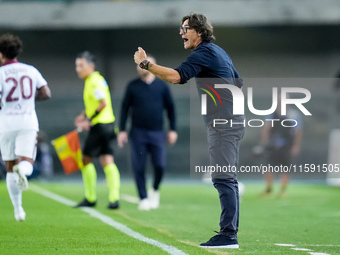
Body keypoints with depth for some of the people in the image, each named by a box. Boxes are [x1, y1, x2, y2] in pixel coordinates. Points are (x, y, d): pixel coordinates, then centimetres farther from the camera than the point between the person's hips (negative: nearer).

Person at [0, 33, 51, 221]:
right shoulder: (31, 71, 5)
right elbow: (46, 94, 3)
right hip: (28, 123, 1)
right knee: (26, 164, -3)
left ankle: (18, 209, 15)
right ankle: (21, 170, -42)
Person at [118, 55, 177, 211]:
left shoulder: (161, 86, 4)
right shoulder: (133, 86, 4)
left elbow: (170, 107, 10)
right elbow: (125, 108, 7)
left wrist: (172, 130, 5)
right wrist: (122, 130, 2)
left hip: (157, 133, 0)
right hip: (138, 133, 0)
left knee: (160, 165, -9)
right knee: (139, 167, -2)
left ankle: (155, 190, 18)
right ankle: (143, 198, 8)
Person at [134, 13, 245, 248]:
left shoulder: (204, 52, -11)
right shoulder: (219, 52, 19)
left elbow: (176, 76, -24)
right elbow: (238, 83, 27)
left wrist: (145, 63, -19)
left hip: (223, 122, -10)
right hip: (233, 121, 10)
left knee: (223, 178, -12)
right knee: (228, 178, 11)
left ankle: (228, 235, -15)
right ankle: (230, 231, 13)